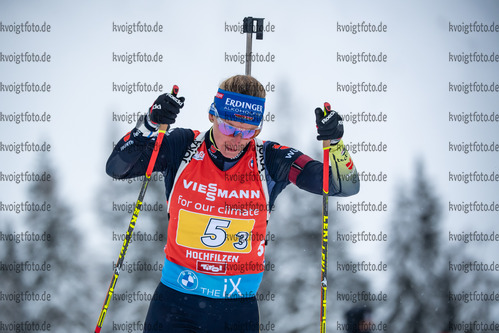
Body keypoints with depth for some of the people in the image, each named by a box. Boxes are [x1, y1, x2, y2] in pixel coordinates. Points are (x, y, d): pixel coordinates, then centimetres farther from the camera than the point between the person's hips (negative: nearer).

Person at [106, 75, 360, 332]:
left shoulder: (270, 161, -5)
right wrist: (149, 124, -23)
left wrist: (334, 143, -26)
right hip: (175, 300, 0)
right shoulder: (182, 147, -4)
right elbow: (116, 168, -10)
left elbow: (345, 185, -7)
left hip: (238, 309, 0)